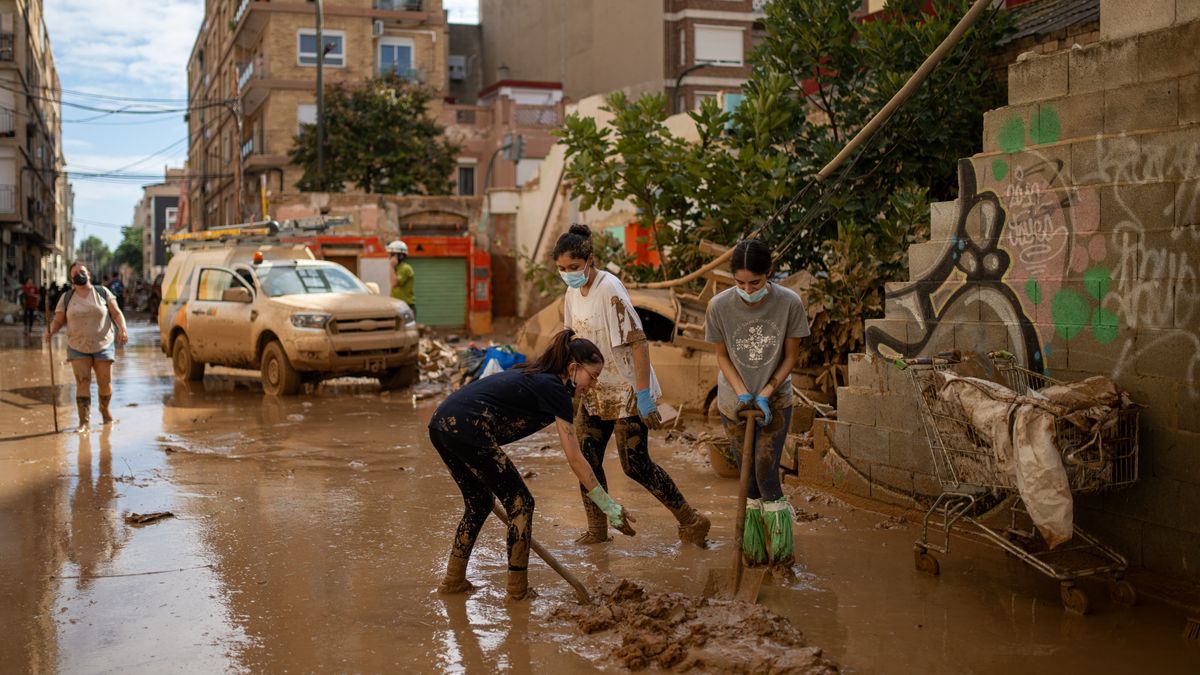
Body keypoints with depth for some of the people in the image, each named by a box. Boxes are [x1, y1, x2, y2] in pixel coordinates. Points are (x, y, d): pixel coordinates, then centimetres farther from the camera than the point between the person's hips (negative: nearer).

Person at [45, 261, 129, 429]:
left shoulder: (102, 292, 2)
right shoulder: (66, 298, 4)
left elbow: (116, 313, 1)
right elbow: (58, 321, 3)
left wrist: (122, 328, -17)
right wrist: (50, 330, -18)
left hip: (103, 346, 0)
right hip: (78, 348, 0)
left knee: (105, 383, 3)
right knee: (82, 382, -10)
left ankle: (104, 409, 32)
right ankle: (84, 421, -9)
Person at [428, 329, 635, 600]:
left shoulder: (532, 377, 25)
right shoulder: (555, 390, 0)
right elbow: (575, 460, -1)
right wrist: (610, 507, 4)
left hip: (440, 424, 9)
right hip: (466, 429, -9)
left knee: (479, 503, 24)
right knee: (520, 502, 6)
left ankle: (453, 580, 30)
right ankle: (518, 589, 13)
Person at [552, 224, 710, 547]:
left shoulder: (609, 290, -21)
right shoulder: (573, 293, 4)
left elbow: (638, 342, -23)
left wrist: (644, 395, -24)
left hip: (626, 391, -8)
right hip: (595, 391, 8)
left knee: (635, 465, -4)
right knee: (587, 459, 7)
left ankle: (691, 521, 11)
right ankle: (597, 530, 22)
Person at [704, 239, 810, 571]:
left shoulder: (789, 303, -20)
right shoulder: (719, 305, -18)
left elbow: (790, 356, -8)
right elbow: (722, 355, -4)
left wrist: (765, 394, -17)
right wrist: (743, 393, -16)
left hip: (775, 400, -1)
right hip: (734, 402, 1)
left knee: (766, 473, -9)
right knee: (748, 475, 9)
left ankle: (780, 548, 12)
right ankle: (755, 546, 26)